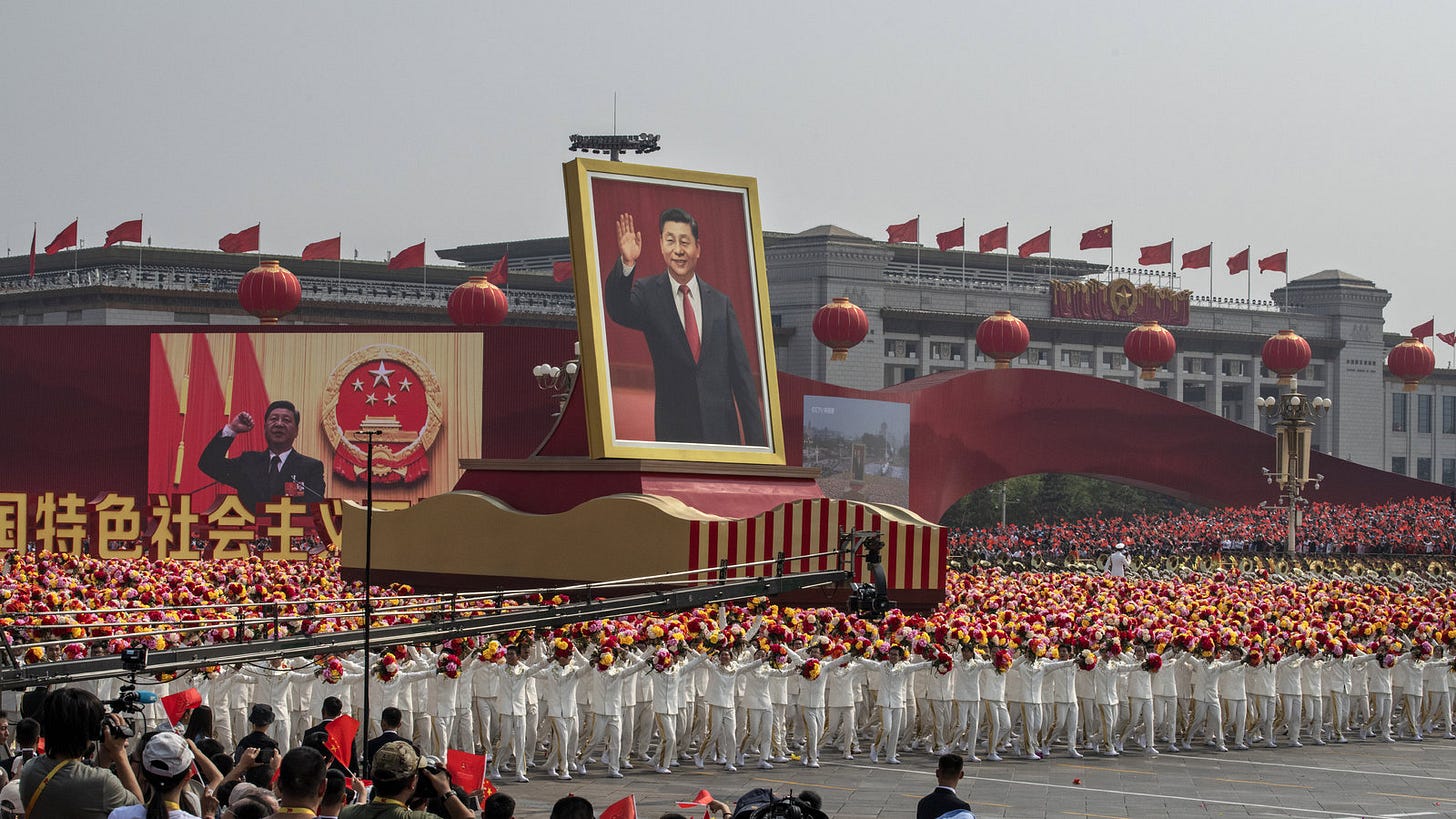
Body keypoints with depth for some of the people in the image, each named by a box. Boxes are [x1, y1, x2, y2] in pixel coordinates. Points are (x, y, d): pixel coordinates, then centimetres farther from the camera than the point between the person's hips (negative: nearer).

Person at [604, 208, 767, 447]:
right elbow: (618, 310, -19)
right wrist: (627, 264, -37)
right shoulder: (649, 294, 4)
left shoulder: (720, 302, 9)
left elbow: (741, 374, 8)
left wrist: (755, 440, 4)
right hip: (673, 430, -2)